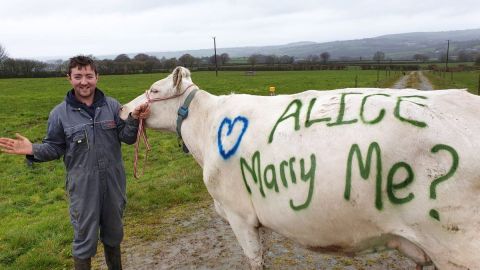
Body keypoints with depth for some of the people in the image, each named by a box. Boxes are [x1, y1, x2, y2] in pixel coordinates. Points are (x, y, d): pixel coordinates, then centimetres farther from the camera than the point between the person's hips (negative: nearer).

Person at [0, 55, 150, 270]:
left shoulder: (112, 105, -3)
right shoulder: (60, 113, -6)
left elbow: (126, 138, -1)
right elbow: (55, 147, 1)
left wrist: (134, 119, -19)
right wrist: (33, 150, -18)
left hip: (113, 181, 2)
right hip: (83, 186, -2)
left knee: (113, 232, 21)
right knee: (85, 238, 9)